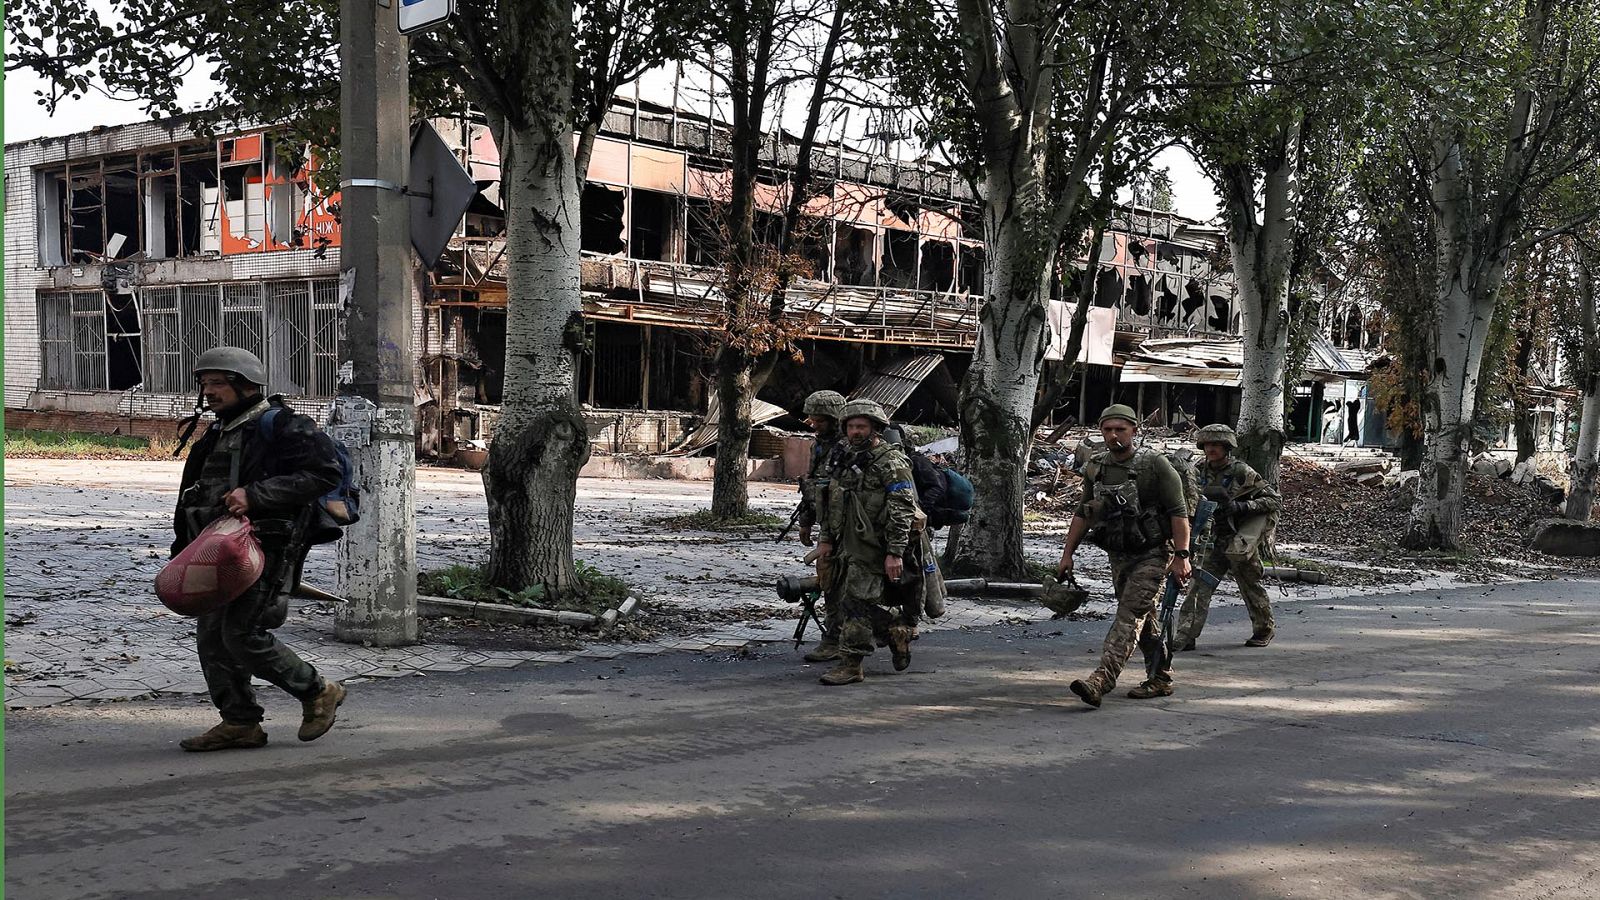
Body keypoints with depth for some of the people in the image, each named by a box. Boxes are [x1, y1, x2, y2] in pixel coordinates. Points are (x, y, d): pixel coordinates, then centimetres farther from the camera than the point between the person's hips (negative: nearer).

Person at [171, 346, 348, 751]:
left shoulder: (283, 427, -9)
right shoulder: (215, 437, 20)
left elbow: (325, 473, -20)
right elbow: (191, 499, 30)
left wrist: (255, 494, -24)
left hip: (260, 547, -9)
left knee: (241, 635, -12)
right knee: (211, 637, 6)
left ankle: (318, 692, 4)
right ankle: (239, 722, 15)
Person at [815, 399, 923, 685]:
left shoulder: (891, 463, -11)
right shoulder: (847, 461, 16)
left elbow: (902, 511, -16)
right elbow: (833, 503, 25)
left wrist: (895, 552, -22)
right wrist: (826, 538, 18)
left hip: (873, 550, -8)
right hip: (848, 547, 9)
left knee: (856, 603, -10)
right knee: (855, 603, 12)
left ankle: (851, 665, -4)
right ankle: (899, 629, 31)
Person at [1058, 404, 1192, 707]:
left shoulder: (1155, 465, -11)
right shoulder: (1095, 467, 6)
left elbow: (1179, 512, -12)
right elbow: (1082, 514, 15)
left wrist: (1182, 555, -18)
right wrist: (1067, 553, 11)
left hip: (1152, 554, -6)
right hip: (1119, 556, 6)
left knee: (1129, 615, -16)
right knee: (1144, 619, 14)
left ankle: (1100, 681, -28)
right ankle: (1160, 679, 26)